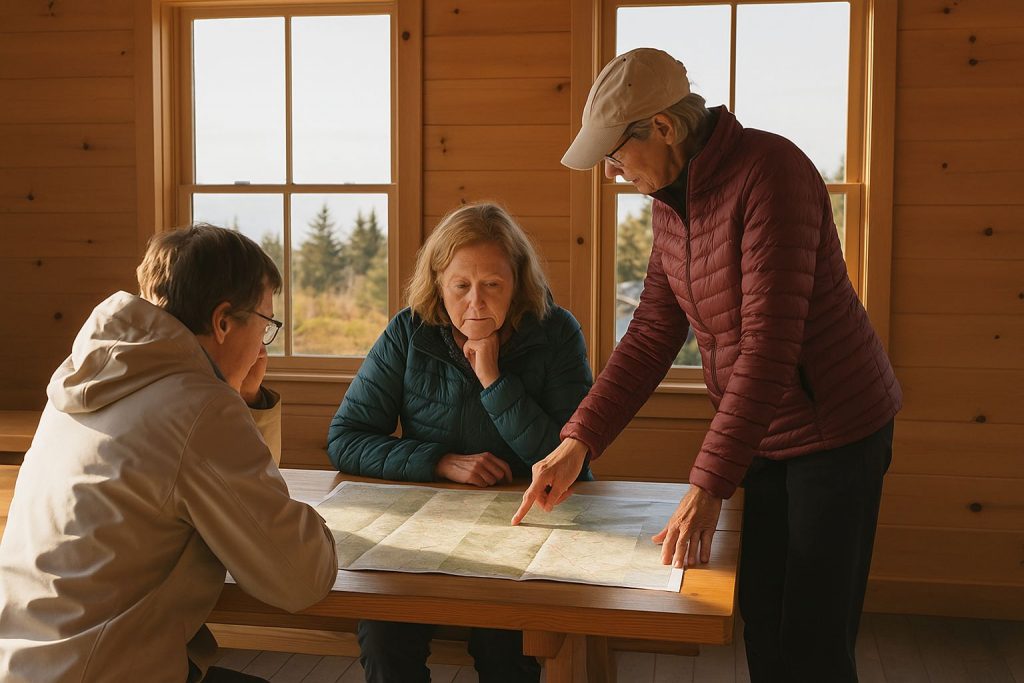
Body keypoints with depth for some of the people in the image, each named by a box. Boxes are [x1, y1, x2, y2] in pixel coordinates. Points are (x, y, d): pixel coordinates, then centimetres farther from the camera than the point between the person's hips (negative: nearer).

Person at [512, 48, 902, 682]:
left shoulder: (769, 171, -23)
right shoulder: (671, 201, 4)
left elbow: (769, 346, -29)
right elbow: (652, 335, 4)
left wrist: (708, 488, -29)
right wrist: (577, 442, -5)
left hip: (836, 430, -7)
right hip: (763, 437, 8)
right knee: (762, 630, 13)